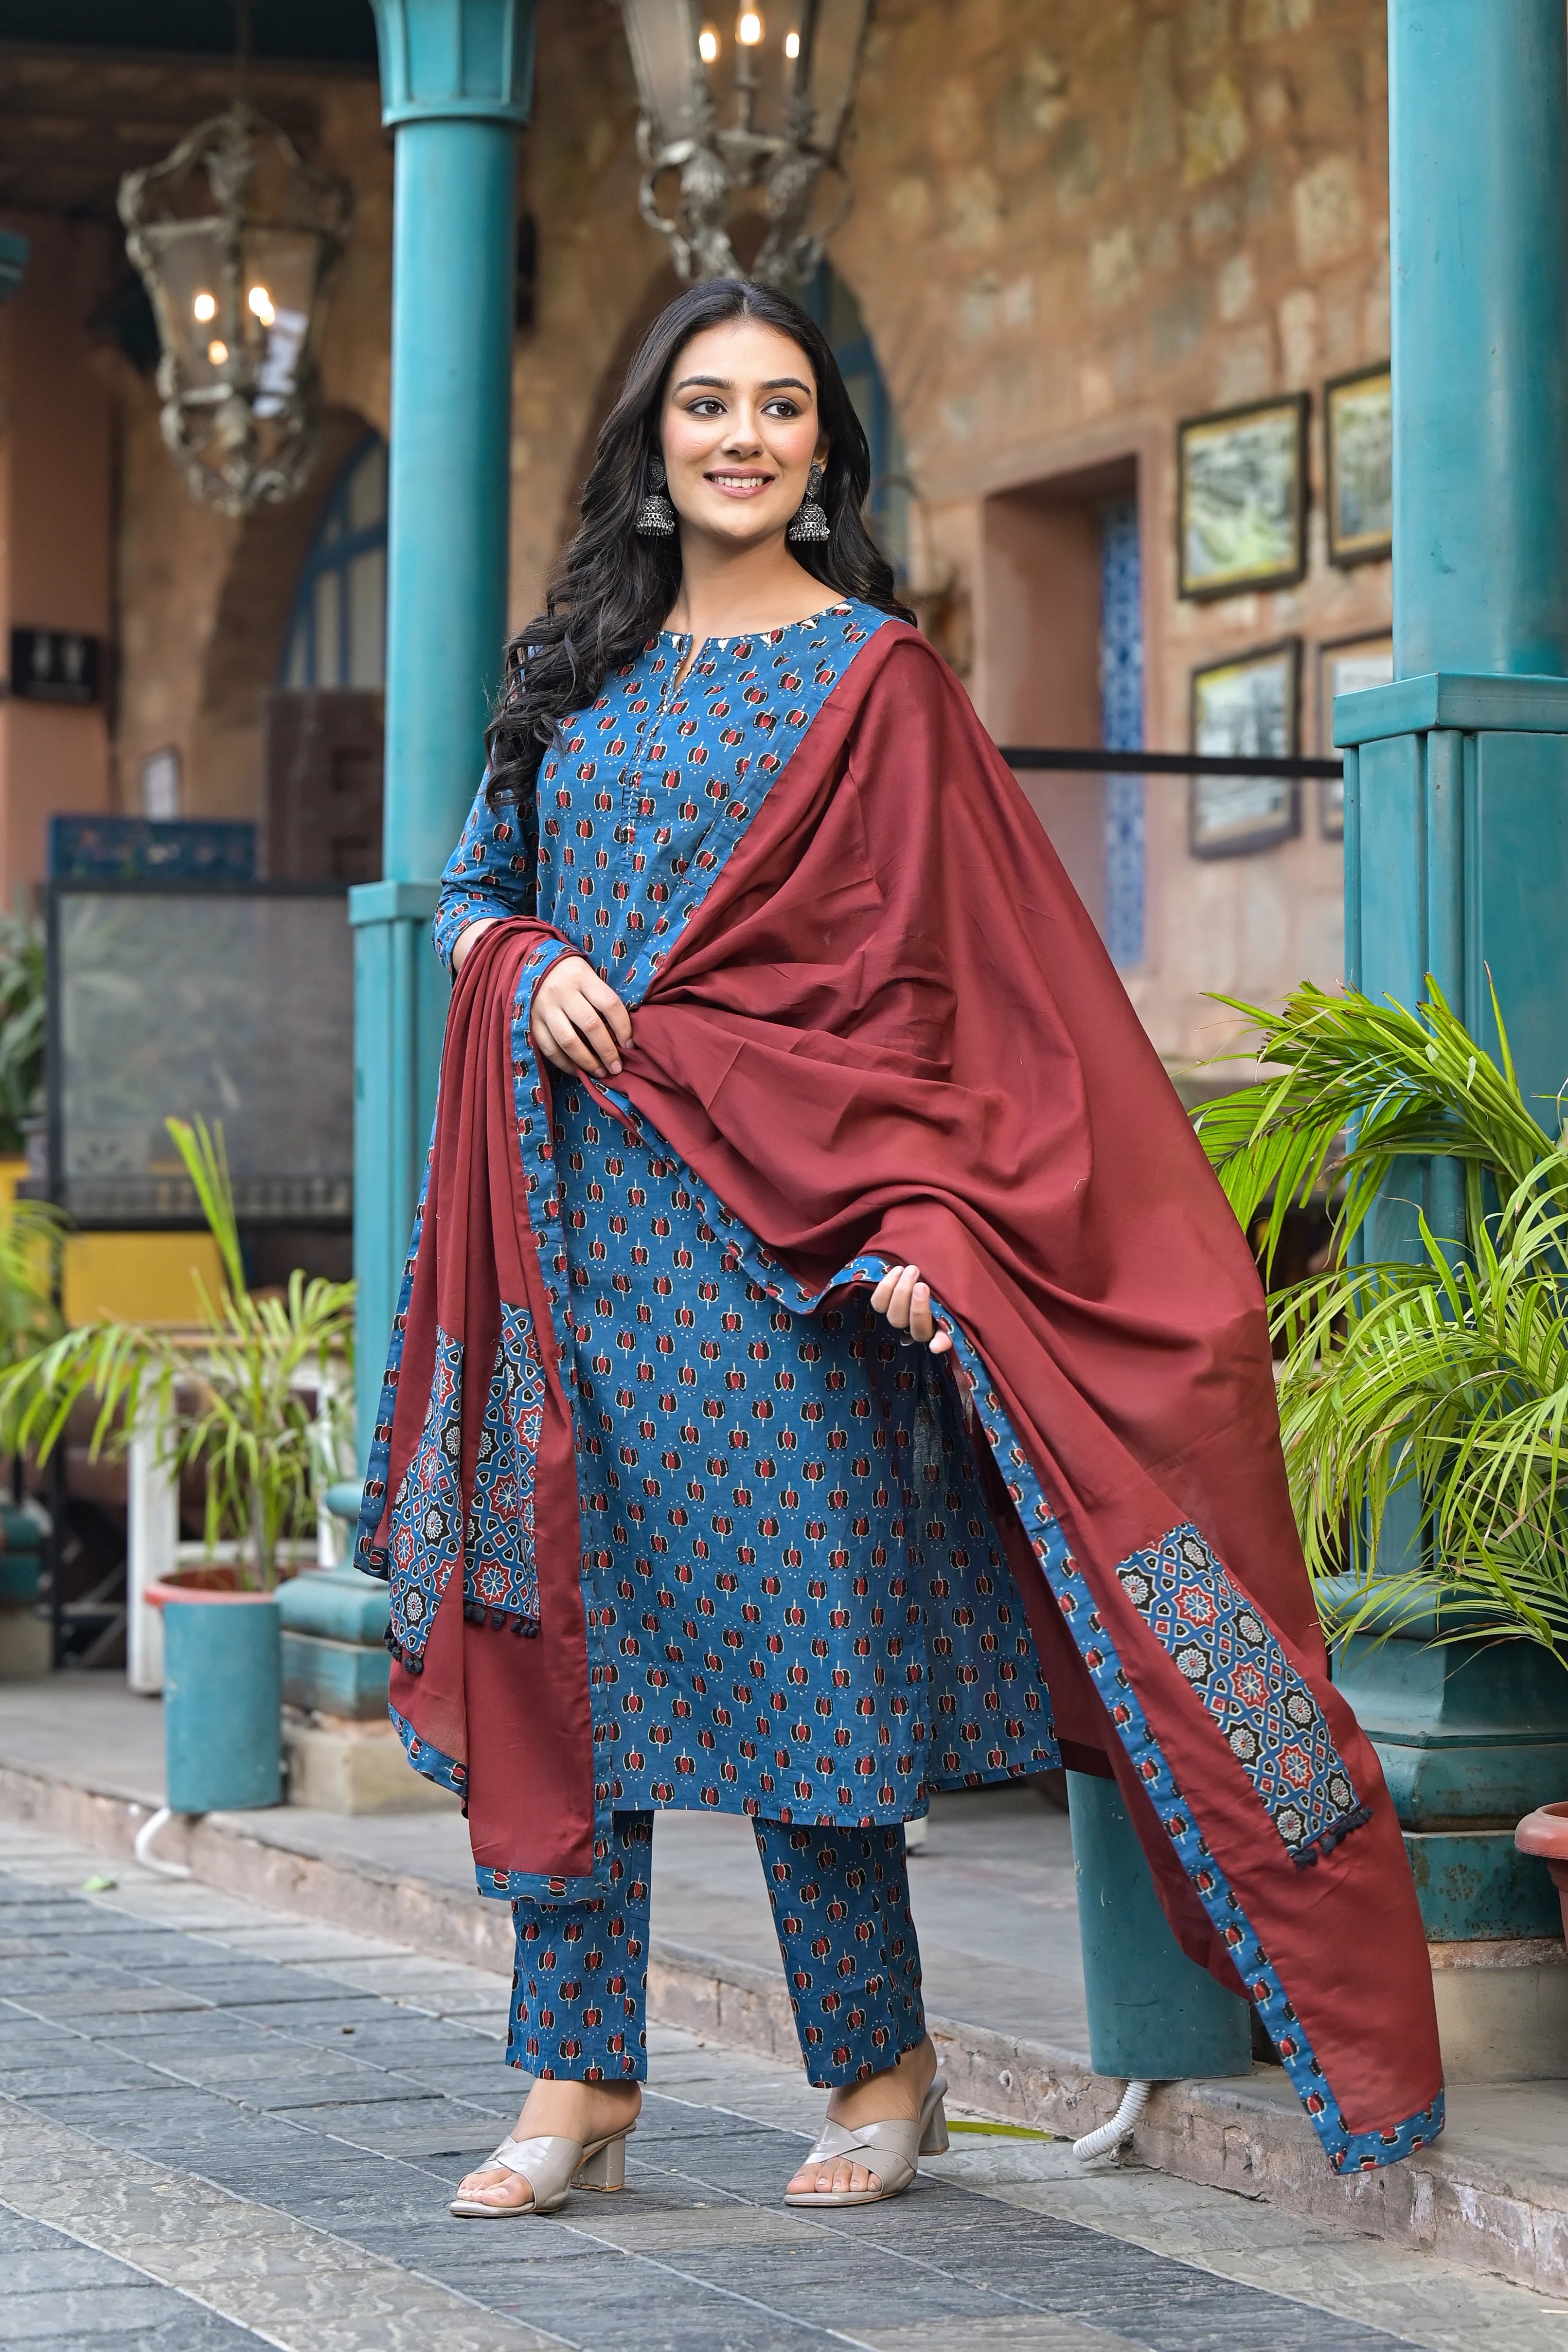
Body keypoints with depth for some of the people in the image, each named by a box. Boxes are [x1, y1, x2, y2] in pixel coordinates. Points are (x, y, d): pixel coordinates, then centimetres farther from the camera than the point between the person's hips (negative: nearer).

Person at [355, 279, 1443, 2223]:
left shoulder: (871, 677, 1)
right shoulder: (577, 666, 15)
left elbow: (912, 968, -5)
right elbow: (470, 884, 20)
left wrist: (906, 1222, -16)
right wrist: (527, 965, -4)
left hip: (764, 1221, -5)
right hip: (569, 1208, 5)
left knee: (795, 1630, -3)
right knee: (557, 1633, 2)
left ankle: (880, 2066, 12)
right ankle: (578, 2084, 8)